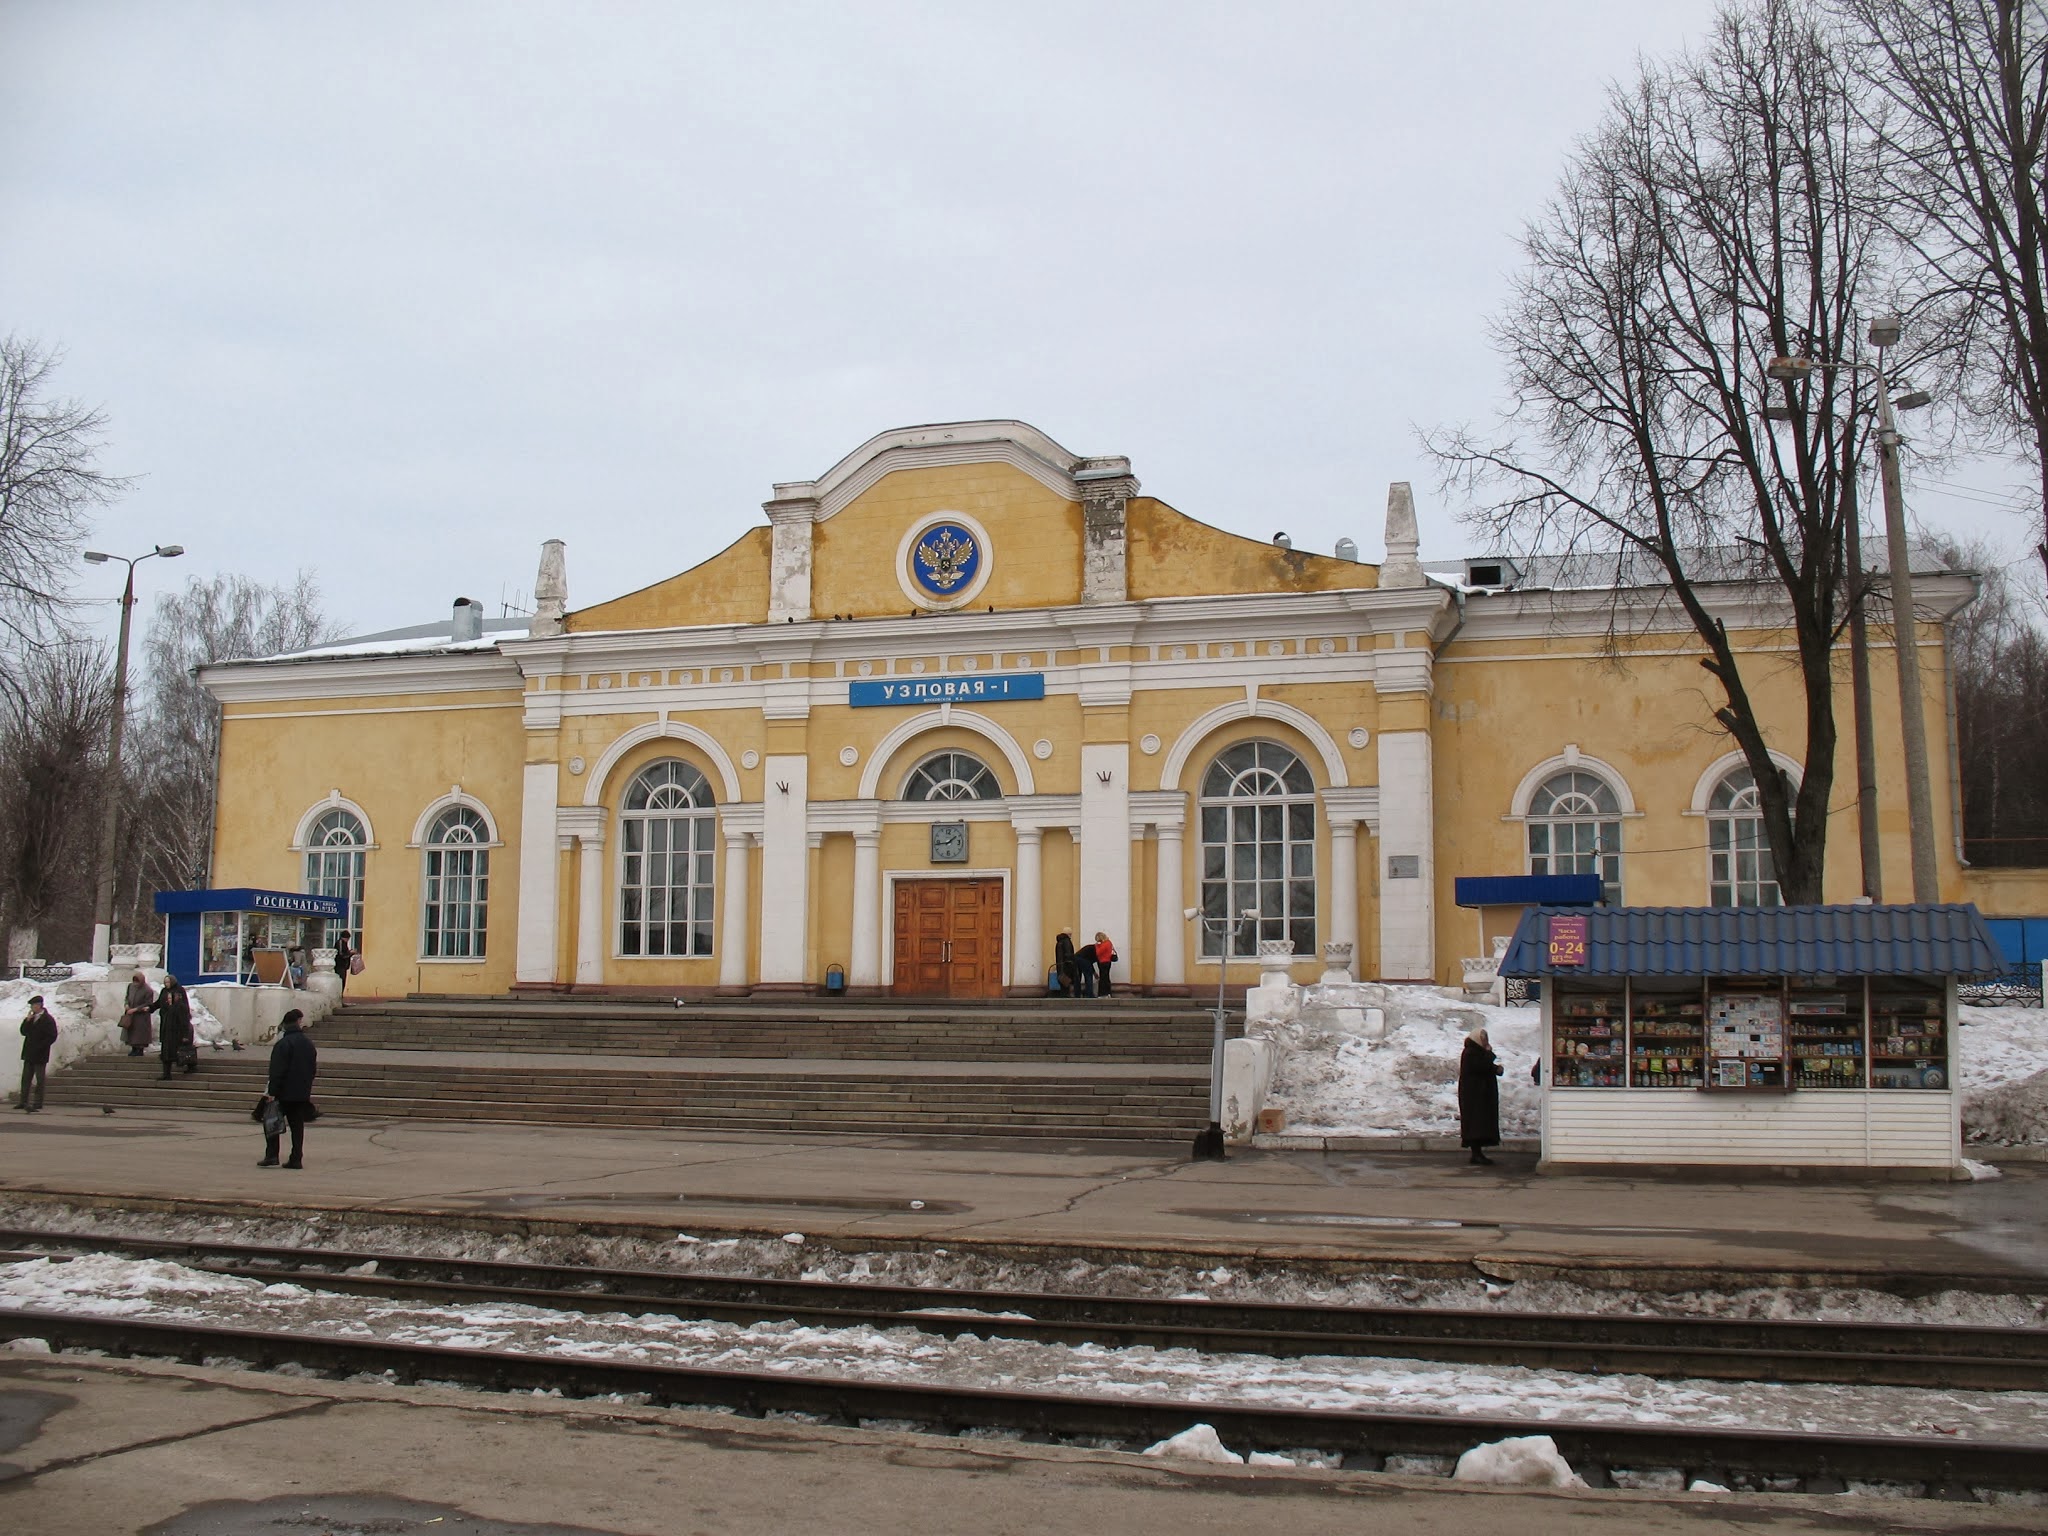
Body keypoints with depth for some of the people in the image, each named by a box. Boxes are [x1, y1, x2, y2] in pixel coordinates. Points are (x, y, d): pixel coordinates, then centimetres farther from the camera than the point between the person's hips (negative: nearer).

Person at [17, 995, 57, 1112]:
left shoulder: (48, 1020, -10)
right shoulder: (32, 1018, 14)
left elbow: (52, 1037, -14)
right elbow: (23, 1032, 11)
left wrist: (39, 1047, -19)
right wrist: (27, 1020, -3)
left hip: (40, 1055, -8)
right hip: (29, 1054, 8)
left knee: (40, 1080, -1)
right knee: (26, 1078, 9)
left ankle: (38, 1104, 1)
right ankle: (23, 1102, 15)